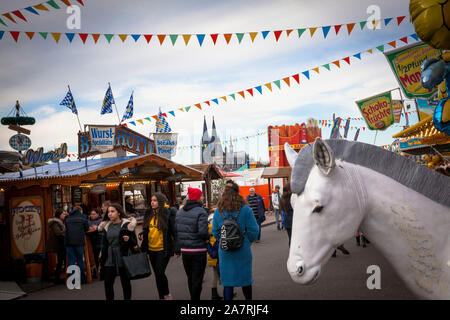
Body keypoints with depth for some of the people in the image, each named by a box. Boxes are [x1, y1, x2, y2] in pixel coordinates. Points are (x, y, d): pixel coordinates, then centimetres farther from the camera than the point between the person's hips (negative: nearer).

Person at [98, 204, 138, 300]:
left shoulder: (127, 224, -3)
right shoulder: (106, 226, 11)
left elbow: (134, 241, -3)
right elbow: (105, 244, 17)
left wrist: (129, 239, -24)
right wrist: (102, 257, 17)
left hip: (123, 257, -4)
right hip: (109, 259, 4)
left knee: (125, 282, 6)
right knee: (107, 283, -1)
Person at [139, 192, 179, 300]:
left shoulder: (169, 213, -10)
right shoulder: (149, 214, 8)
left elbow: (175, 232, -10)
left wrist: (177, 250, -14)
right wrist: (142, 235, -2)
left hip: (163, 250, -6)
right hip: (151, 250, 6)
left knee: (160, 273, -12)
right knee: (157, 275, 13)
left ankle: (167, 295, 12)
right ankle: (162, 297, 25)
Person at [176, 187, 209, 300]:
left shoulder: (179, 212, 5)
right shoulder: (201, 212, -15)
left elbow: (176, 230, 3)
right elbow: (203, 232, -23)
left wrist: (180, 243, 12)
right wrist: (208, 237, -4)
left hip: (184, 250, 6)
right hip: (198, 251, -6)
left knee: (190, 277, 18)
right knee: (197, 279, 4)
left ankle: (193, 297, 29)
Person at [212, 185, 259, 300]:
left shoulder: (218, 211, -2)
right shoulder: (246, 210, -10)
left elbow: (215, 232, 3)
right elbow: (254, 230, -8)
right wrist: (247, 241, 9)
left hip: (225, 252, 1)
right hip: (243, 251, -1)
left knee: (227, 282, 8)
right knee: (245, 278, 17)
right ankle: (248, 298, 32)